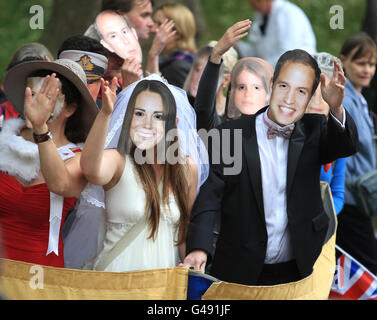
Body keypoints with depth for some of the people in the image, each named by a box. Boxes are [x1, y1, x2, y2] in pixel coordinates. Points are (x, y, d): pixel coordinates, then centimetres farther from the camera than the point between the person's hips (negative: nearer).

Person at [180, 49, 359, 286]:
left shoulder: (314, 131, 2)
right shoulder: (232, 135, -5)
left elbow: (347, 146, -18)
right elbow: (210, 195, -9)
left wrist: (337, 108, -39)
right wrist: (199, 247, -25)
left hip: (298, 272, 1)